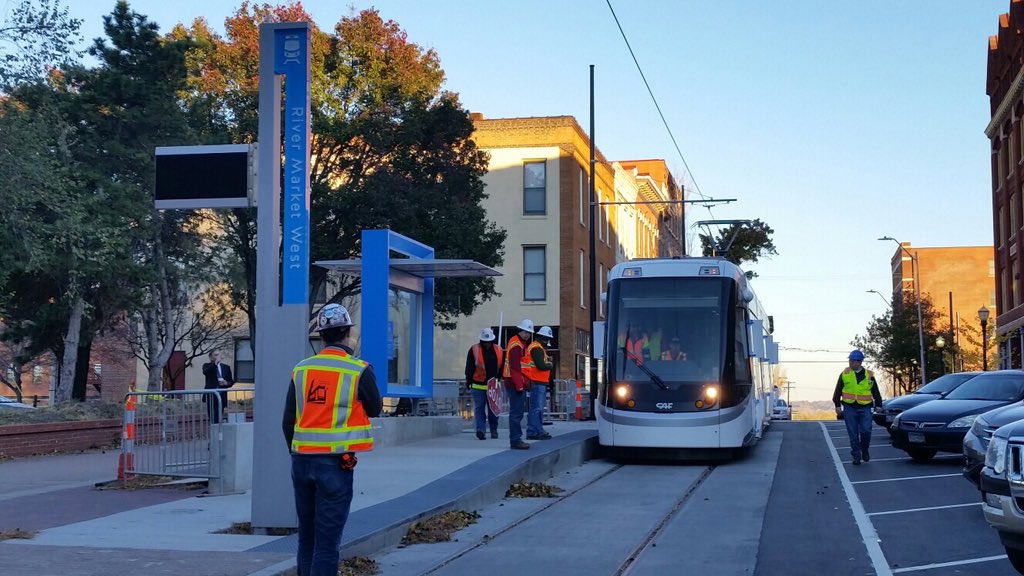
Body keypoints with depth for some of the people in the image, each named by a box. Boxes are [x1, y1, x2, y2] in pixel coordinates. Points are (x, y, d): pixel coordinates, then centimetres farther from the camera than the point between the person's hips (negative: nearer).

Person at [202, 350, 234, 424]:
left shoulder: (226, 367, 14)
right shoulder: (207, 366, 6)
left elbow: (231, 382, 15)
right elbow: (205, 372, -18)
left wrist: (226, 383, -7)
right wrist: (215, 363, -20)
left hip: (222, 396, 2)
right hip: (211, 396, -2)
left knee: (218, 419, -3)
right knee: (213, 419, -2)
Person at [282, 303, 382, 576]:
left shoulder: (301, 370, 5)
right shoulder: (359, 370, -7)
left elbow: (288, 421, 8)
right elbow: (374, 409, 8)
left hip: (301, 461, 5)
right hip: (335, 462, -4)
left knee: (306, 537, 16)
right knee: (327, 541, -3)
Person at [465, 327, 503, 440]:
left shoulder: (498, 350, 6)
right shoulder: (474, 350, -3)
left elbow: (502, 367, 16)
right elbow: (469, 368, 0)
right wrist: (468, 383, -1)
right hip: (478, 385, -3)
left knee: (493, 408, 9)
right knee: (479, 407, -7)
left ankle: (494, 430, 19)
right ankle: (480, 429, -14)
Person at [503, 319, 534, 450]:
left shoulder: (522, 344, 20)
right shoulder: (516, 345, -13)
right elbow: (515, 367, -21)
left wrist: (525, 384, 19)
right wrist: (519, 385, -24)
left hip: (520, 383, 11)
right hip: (516, 383, -11)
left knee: (517, 412, 14)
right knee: (517, 412, -9)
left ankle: (516, 439, 20)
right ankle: (516, 440, -8)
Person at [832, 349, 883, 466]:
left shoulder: (869, 375, 6)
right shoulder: (844, 374, 5)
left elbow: (875, 392, 13)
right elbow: (838, 391, 8)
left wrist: (878, 405, 11)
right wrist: (837, 405, 4)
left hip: (865, 408, 0)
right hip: (849, 408, 0)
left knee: (866, 431, -9)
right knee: (853, 434, 1)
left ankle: (865, 450, 18)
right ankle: (856, 456, 11)